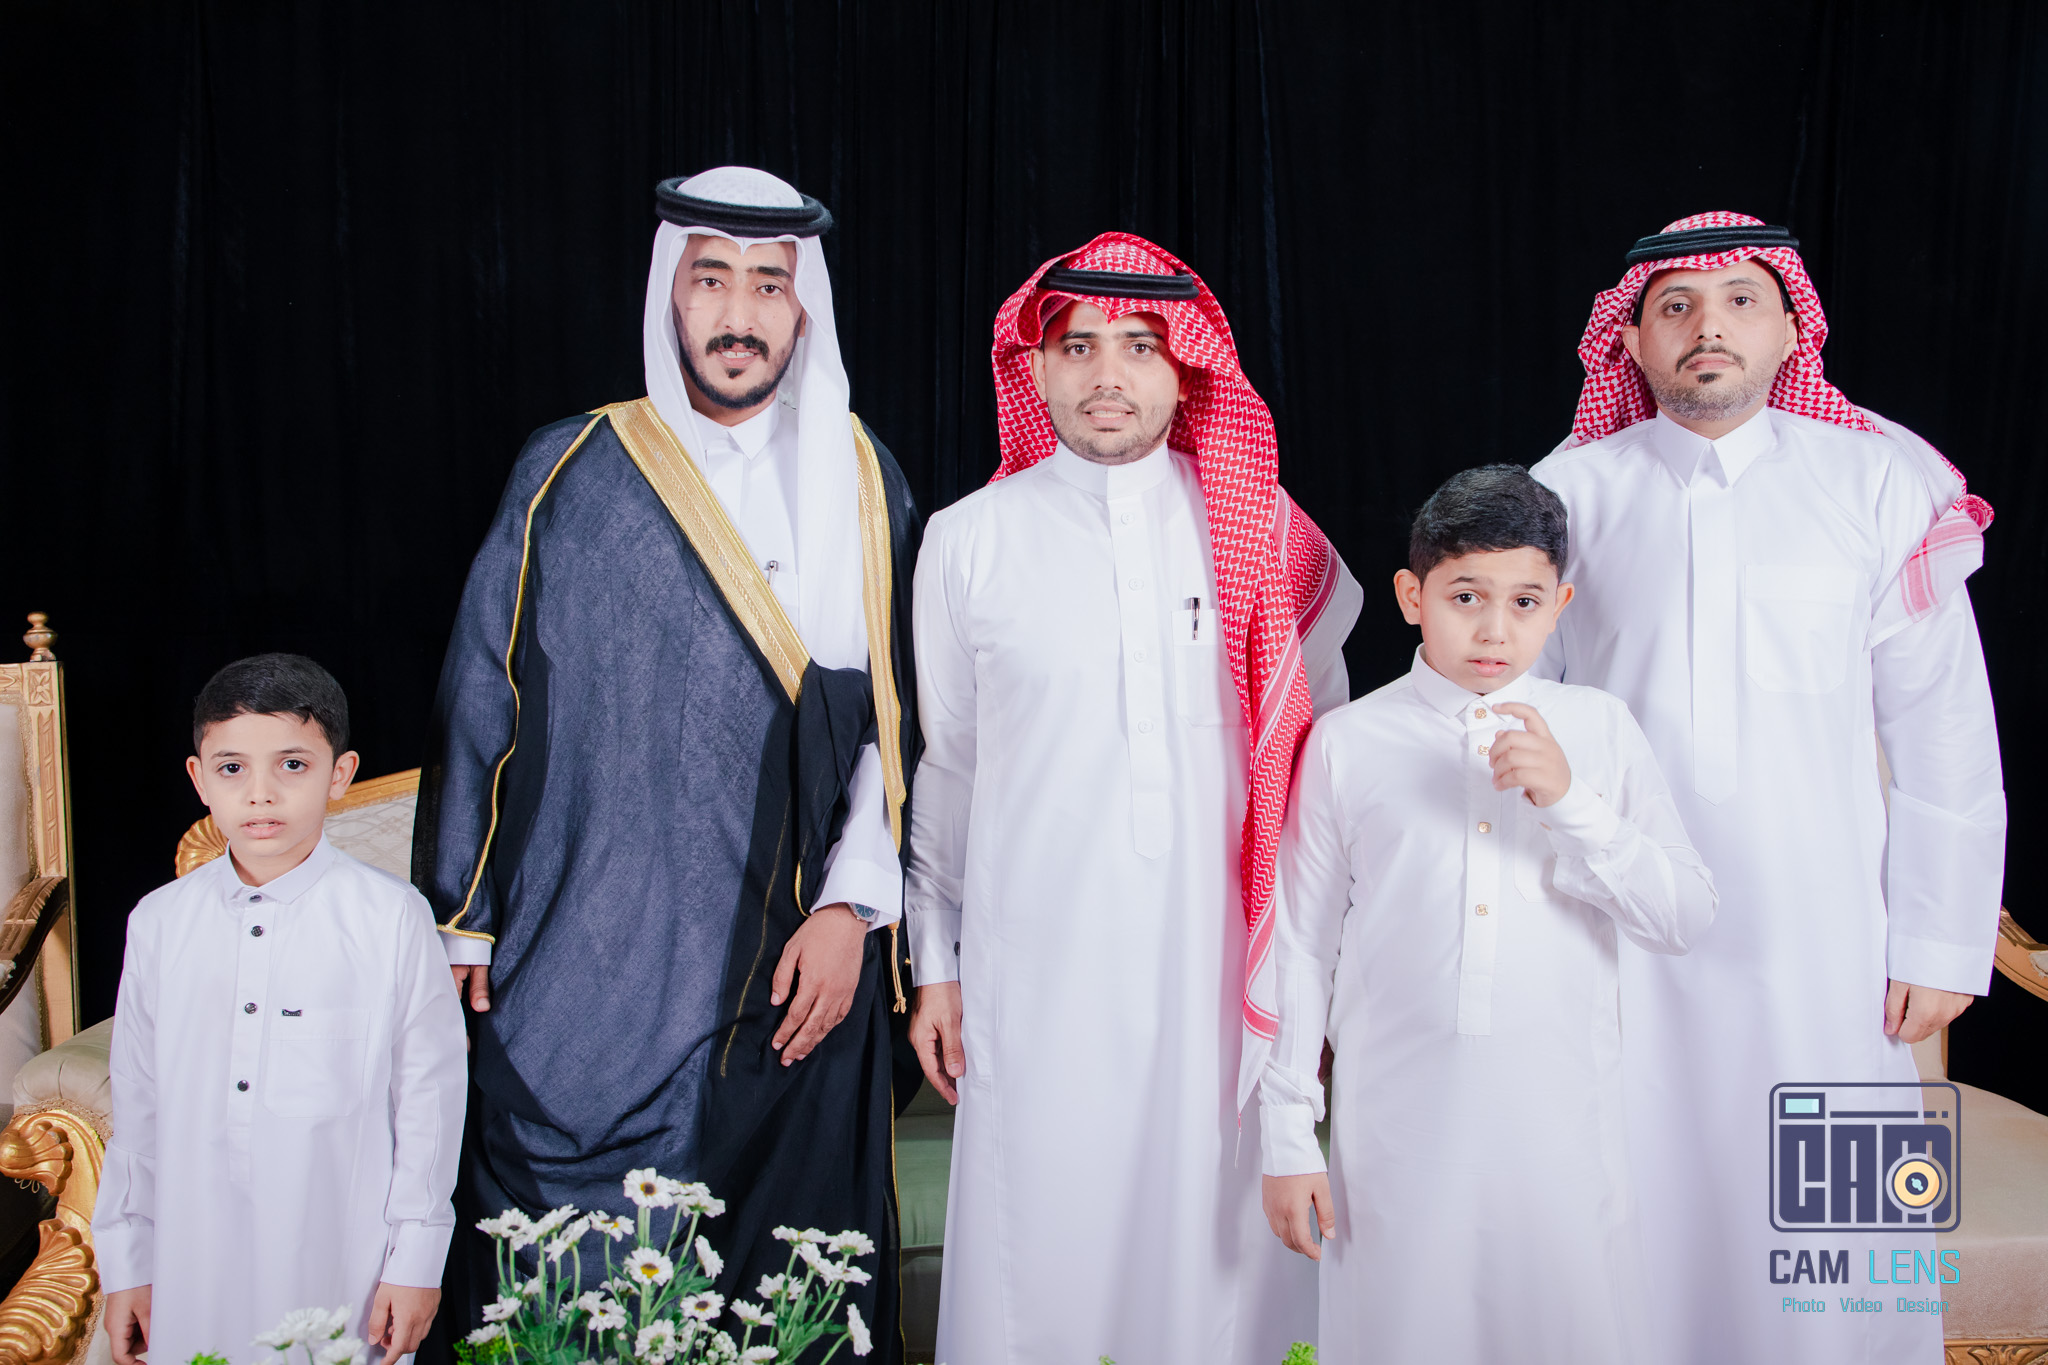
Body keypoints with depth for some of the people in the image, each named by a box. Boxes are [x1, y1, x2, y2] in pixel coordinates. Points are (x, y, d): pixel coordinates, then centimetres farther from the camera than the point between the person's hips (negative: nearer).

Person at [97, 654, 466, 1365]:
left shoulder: (393, 919, -10)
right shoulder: (158, 923, 1)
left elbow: (429, 1093, -5)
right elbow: (137, 1100, 8)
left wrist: (417, 1260, -3)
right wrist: (125, 1262, 11)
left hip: (340, 1275, -3)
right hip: (192, 1271, 3)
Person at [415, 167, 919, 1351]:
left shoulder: (861, 485, 4)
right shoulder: (571, 476, 2)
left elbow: (897, 718, 2)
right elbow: (483, 702, 5)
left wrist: (850, 907, -7)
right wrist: (463, 925, 5)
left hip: (795, 981, 1)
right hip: (587, 976, 0)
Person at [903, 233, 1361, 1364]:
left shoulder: (1262, 528, 4)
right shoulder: (969, 541, 3)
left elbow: (1316, 747, 10)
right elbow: (947, 767, 9)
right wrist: (934, 967, 10)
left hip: (1225, 968, 1)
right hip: (1038, 966, 0)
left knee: (1217, 1238, 5)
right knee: (1045, 1245, 4)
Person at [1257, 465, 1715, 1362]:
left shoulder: (1600, 730, 4)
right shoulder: (1347, 742, 0)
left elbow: (1686, 919, -1)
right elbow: (1302, 943, 2)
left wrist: (1569, 802, -15)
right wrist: (1288, 1137, 2)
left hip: (1560, 1126, 1)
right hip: (1397, 1128, -1)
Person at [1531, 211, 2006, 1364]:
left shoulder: (1883, 481, 0)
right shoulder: (1571, 491, 2)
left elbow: (1945, 732, 2)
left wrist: (1942, 941, 0)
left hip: (1816, 933, 0)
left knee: (1821, 1219, 5)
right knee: (1636, 1214, 9)